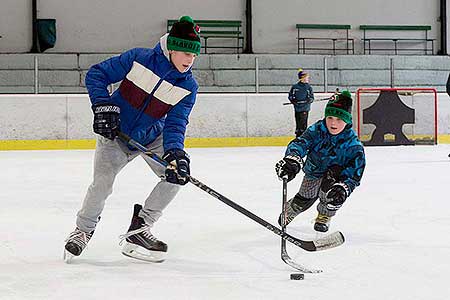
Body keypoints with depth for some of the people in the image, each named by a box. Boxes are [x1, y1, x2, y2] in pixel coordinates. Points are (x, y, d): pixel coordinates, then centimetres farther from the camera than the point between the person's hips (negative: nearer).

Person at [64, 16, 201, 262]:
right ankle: (83, 230, 12)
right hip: (115, 132, -3)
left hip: (152, 137, 3)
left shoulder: (188, 86, -13)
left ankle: (139, 229, -3)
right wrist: (102, 105, -26)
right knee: (102, 183, -17)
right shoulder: (139, 59, -21)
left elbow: (175, 124, -18)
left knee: (177, 173, -15)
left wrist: (175, 152, -37)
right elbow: (96, 74, -13)